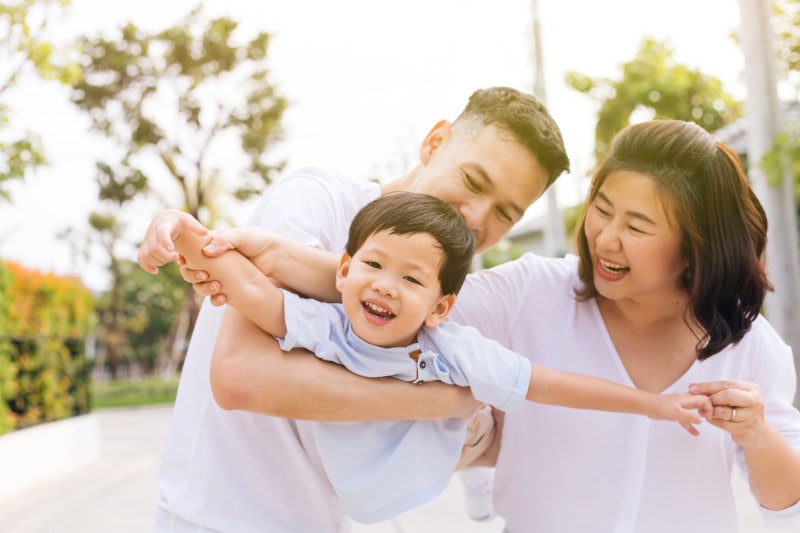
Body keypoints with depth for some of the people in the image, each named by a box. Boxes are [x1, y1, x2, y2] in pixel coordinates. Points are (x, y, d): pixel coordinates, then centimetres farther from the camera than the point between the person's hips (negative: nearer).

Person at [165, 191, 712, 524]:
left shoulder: (454, 353, -20)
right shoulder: (324, 329, -20)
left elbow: (552, 385, -16)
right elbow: (251, 289, -29)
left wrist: (655, 403, -11)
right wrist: (187, 236, -42)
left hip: (435, 514, 0)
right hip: (352, 517, 0)